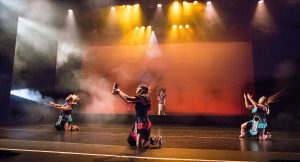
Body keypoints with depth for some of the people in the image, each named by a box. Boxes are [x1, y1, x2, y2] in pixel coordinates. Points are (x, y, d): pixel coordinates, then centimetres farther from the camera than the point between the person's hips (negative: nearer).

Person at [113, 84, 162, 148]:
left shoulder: (142, 97, -19)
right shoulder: (140, 98, 11)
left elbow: (128, 98, -24)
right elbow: (128, 101, 17)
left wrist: (119, 91, -11)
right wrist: (119, 92, 12)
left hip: (143, 124, -10)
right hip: (138, 123, 10)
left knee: (139, 146, -9)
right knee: (130, 141, 18)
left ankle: (154, 140, 8)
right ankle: (149, 139, 24)